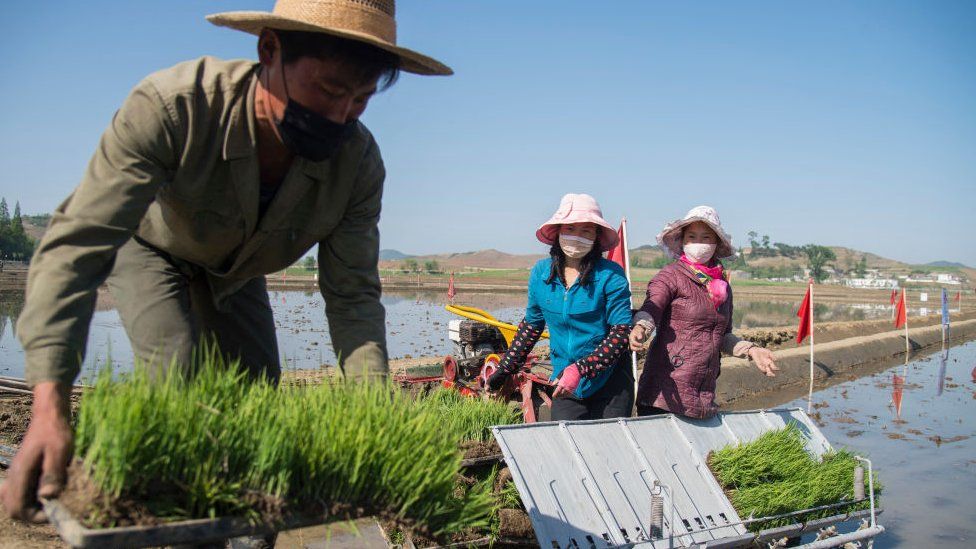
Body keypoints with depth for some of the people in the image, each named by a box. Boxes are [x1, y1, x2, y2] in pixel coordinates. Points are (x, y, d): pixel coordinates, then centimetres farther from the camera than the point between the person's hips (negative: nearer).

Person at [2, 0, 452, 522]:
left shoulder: (359, 162, -30)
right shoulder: (170, 106, -43)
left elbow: (353, 296, -24)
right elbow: (77, 245, -47)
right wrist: (49, 408, -57)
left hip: (236, 270, 4)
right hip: (151, 248, -3)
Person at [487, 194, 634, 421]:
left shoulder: (610, 275, -12)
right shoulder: (541, 273, 2)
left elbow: (621, 331, -15)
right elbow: (532, 324, 14)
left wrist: (580, 370, -24)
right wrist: (504, 369, 14)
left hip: (609, 382, -3)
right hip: (564, 383, 3)